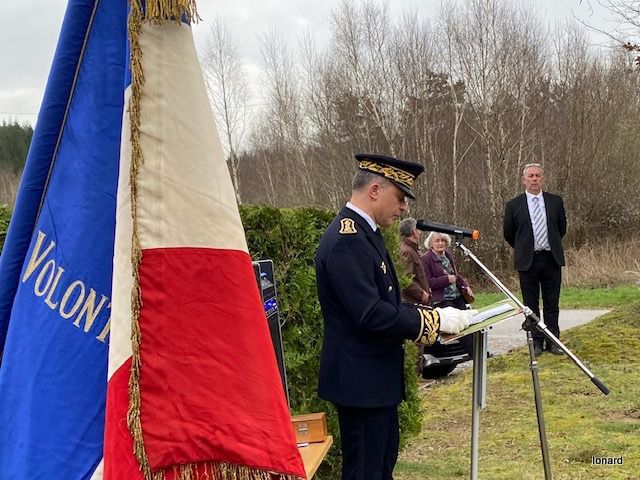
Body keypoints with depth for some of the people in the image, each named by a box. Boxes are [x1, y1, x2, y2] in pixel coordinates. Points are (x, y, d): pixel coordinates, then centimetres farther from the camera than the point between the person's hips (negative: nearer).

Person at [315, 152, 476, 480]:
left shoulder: (362, 232, 11)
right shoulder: (347, 239, -21)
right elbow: (371, 315, -28)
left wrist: (429, 319, 4)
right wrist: (434, 319, -19)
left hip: (375, 377, 11)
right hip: (361, 380, -11)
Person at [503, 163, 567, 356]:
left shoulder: (555, 201, 4)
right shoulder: (514, 205, -2)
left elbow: (562, 228, 16)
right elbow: (508, 234, 9)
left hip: (551, 259, 1)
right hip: (527, 261, -1)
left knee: (552, 304, 5)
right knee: (531, 304, 3)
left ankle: (553, 341, 12)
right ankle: (536, 342, 11)